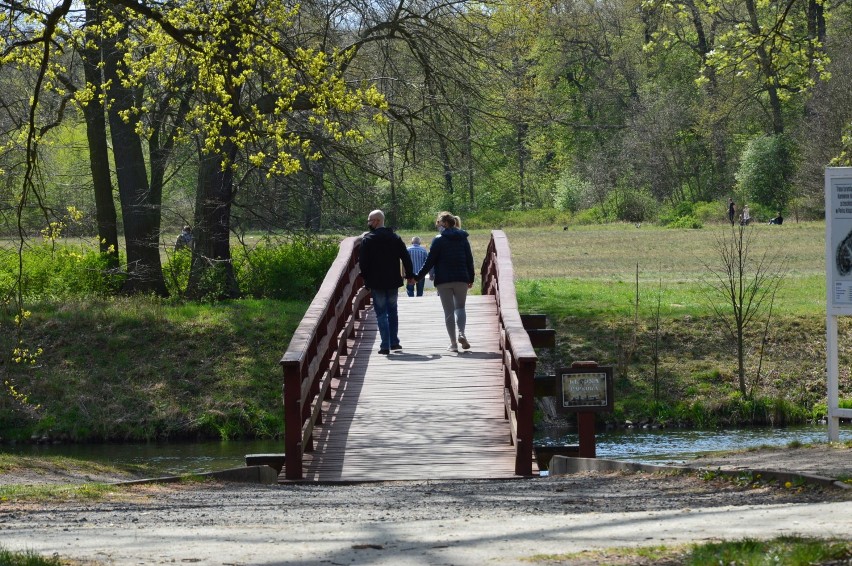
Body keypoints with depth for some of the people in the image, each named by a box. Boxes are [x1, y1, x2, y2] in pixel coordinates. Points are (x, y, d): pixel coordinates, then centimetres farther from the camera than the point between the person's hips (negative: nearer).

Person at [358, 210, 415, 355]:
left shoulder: (367, 239, -8)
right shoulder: (395, 238, 5)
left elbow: (362, 262, -10)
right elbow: (405, 257, 5)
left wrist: (365, 278, 2)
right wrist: (410, 275, 12)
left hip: (376, 283, -4)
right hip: (393, 282, 4)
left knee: (381, 314, 0)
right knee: (392, 311, 17)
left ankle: (385, 345, -6)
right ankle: (394, 342, 18)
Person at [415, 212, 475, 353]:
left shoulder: (439, 240, -7)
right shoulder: (463, 239, 5)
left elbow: (430, 262, -8)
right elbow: (469, 260, 8)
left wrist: (418, 277, 1)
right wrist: (471, 279, 18)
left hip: (443, 280, -3)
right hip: (461, 279, 3)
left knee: (448, 311, 4)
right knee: (460, 307, 14)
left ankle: (453, 343, 2)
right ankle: (461, 334, -12)